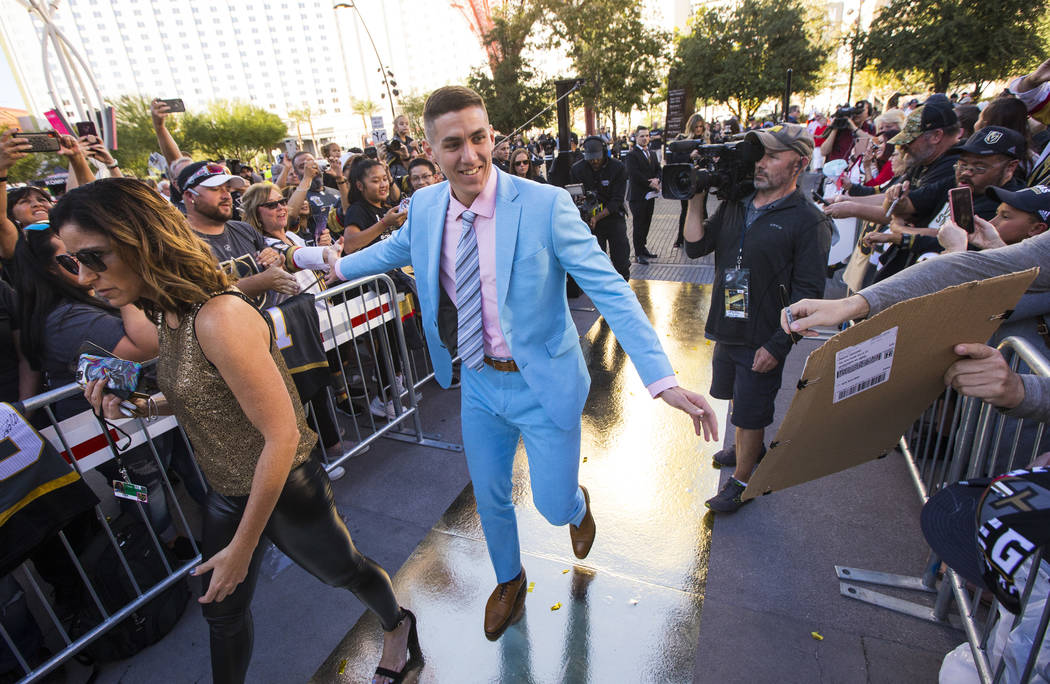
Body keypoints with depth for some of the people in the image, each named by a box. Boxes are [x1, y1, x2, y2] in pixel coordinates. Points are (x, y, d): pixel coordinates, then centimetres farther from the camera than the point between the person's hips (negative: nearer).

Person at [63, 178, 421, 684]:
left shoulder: (220, 318, -31)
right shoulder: (168, 315, -1)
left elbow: (282, 435, -29)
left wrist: (243, 546, -20)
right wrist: (140, 406, -6)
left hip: (284, 489, -7)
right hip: (226, 492, 7)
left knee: (342, 570, 20)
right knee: (221, 609, 23)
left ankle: (397, 626, 51)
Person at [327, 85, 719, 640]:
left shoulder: (546, 205, -21)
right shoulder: (425, 206, -5)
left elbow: (609, 290, -22)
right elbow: (396, 248, 18)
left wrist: (664, 381, -29)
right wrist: (337, 266, 29)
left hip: (542, 385, -4)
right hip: (478, 384, 4)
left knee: (553, 506, 9)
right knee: (489, 499, 20)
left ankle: (577, 504, 51)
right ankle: (510, 580, 52)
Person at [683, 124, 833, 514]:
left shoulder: (809, 221, -13)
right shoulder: (735, 205, 5)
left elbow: (807, 294, -15)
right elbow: (695, 247, 1)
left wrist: (777, 345, -19)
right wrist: (696, 199, -8)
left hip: (763, 341, -6)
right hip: (726, 330, 6)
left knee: (750, 413, 7)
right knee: (739, 398, 24)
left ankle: (742, 479, 28)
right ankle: (751, 448, 50)